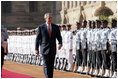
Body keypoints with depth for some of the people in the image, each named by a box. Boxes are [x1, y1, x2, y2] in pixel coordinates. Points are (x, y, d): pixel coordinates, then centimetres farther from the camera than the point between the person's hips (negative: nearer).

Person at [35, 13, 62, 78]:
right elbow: (37, 39, 1)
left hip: (53, 50, 3)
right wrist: (36, 49, -1)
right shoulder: (41, 27, -2)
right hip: (45, 50, -3)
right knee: (46, 65, -8)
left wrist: (60, 43, -17)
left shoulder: (56, 27, 6)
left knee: (51, 65, 8)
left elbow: (59, 37, 4)